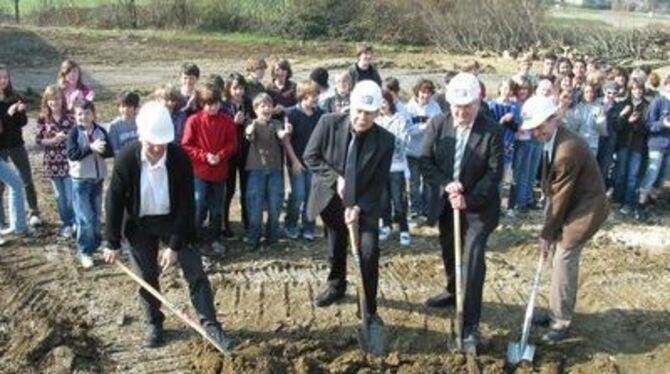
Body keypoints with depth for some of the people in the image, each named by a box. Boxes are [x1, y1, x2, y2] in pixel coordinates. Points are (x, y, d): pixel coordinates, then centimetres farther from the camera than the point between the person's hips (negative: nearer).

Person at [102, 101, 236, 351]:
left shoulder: (180, 158, -23)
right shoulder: (126, 159, -21)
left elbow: (186, 204, -17)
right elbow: (114, 201, -10)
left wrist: (175, 246, -17)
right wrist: (112, 243, -7)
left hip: (173, 220, 0)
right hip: (140, 224, 1)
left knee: (195, 272, -5)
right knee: (147, 277, 11)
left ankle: (210, 325, 5)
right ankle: (154, 324, 32)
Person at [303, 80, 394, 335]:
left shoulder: (385, 140, -17)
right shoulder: (329, 123, -17)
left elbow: (379, 182, -12)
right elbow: (310, 156, -10)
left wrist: (359, 207, -23)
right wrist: (336, 178, -22)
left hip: (365, 205, -1)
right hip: (331, 200, 2)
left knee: (369, 253, -11)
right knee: (336, 249, 19)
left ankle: (370, 311, 4)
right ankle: (336, 286, 48)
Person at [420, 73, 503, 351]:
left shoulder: (492, 131, -14)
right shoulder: (438, 124, -6)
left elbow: (494, 173, -15)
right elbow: (425, 161, -5)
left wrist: (469, 200, -23)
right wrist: (445, 185, -20)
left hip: (479, 206, -4)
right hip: (445, 203, 4)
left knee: (472, 260, -12)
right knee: (449, 253, 22)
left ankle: (470, 324, -4)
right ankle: (453, 292, 49)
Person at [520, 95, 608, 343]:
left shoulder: (568, 148, -28)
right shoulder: (552, 141, 2)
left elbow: (561, 195, -22)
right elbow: (552, 190, 6)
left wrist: (547, 233, -14)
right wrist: (549, 228, 3)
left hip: (586, 208, -9)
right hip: (573, 205, 9)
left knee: (564, 259, -7)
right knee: (564, 258, 14)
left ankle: (561, 321, 3)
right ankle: (559, 312, 27)